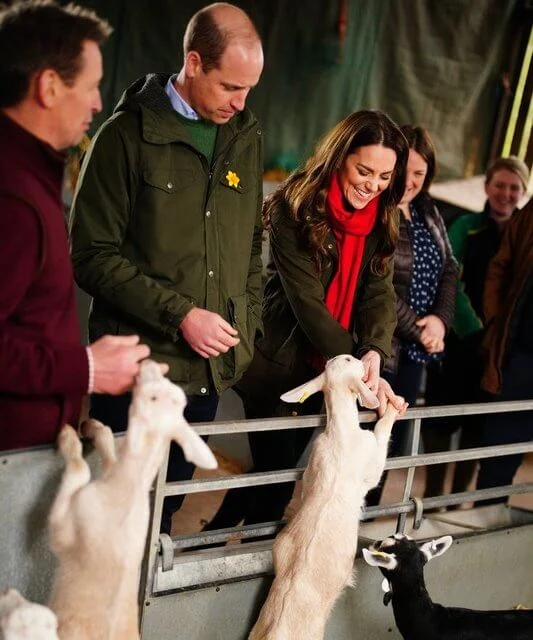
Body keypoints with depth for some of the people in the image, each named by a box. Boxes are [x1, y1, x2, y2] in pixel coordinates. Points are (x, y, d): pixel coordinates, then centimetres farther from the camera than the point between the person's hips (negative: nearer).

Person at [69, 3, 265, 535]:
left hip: (210, 371, 5)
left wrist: (245, 330, 10)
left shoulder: (245, 139, 11)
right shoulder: (129, 134, -6)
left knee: (165, 511, 14)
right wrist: (180, 315, -16)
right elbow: (93, 255, -9)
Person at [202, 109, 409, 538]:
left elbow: (380, 292, -7)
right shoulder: (296, 208, -16)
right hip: (279, 364, -5)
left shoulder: (381, 221, 1)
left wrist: (374, 354, -26)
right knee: (277, 474, -2)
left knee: (279, 470, 13)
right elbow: (306, 301, -21)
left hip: (326, 371, 5)